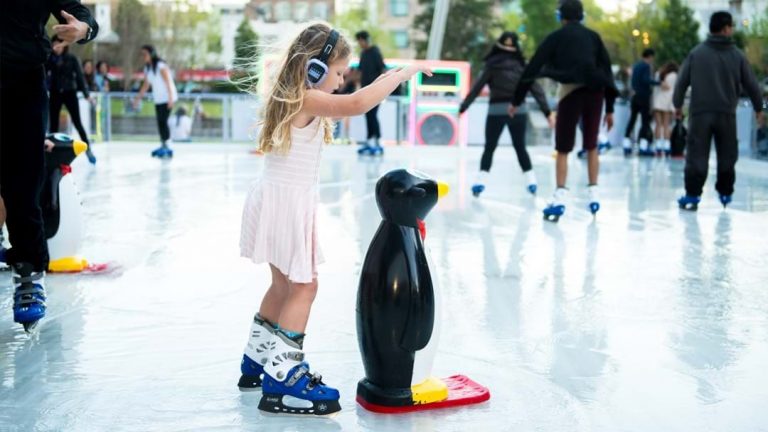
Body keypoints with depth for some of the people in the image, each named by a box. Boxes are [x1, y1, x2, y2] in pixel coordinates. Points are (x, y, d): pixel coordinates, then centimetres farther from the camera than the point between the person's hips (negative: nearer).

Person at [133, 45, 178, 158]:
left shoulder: (161, 66, -14)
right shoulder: (147, 68, 9)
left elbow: (168, 82, -18)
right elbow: (146, 85, 15)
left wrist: (170, 98, -24)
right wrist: (138, 98, 14)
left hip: (167, 99, -8)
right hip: (158, 99, 8)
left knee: (163, 121, -13)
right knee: (160, 122, 5)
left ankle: (167, 148, -12)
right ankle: (163, 146, 11)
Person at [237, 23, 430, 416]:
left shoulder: (294, 99, 12)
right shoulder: (305, 100, -19)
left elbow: (341, 108, 28)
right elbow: (354, 105, -34)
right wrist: (401, 74, -28)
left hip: (283, 203, 10)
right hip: (287, 203, -10)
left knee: (285, 285, 21)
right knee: (304, 286, -5)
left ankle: (257, 361, 33)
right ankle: (281, 381, -3)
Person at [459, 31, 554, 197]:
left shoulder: (492, 65, 0)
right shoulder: (521, 65, 7)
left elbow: (477, 87, -4)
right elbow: (536, 89, 3)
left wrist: (463, 107, -2)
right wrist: (547, 112, 4)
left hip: (496, 111, -2)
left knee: (489, 148, 8)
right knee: (520, 147, 18)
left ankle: (481, 181, -5)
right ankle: (531, 181, 17)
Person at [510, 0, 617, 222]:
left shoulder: (556, 37, 8)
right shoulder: (593, 36, 15)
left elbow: (533, 67, 5)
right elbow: (607, 69, 13)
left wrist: (516, 100, 10)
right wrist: (610, 108, 17)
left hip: (571, 91, -3)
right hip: (594, 91, 3)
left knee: (563, 149, 5)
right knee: (591, 146, 17)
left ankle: (559, 198, -8)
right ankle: (593, 195, 16)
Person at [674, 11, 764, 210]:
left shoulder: (697, 53, -1)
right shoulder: (737, 55, 0)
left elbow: (682, 81, 1)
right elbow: (751, 84, 6)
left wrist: (678, 104, 15)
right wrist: (758, 107, 20)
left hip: (700, 113, -1)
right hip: (726, 114, 1)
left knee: (697, 156, 0)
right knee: (727, 156, 15)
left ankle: (692, 195, -5)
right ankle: (725, 193, 23)